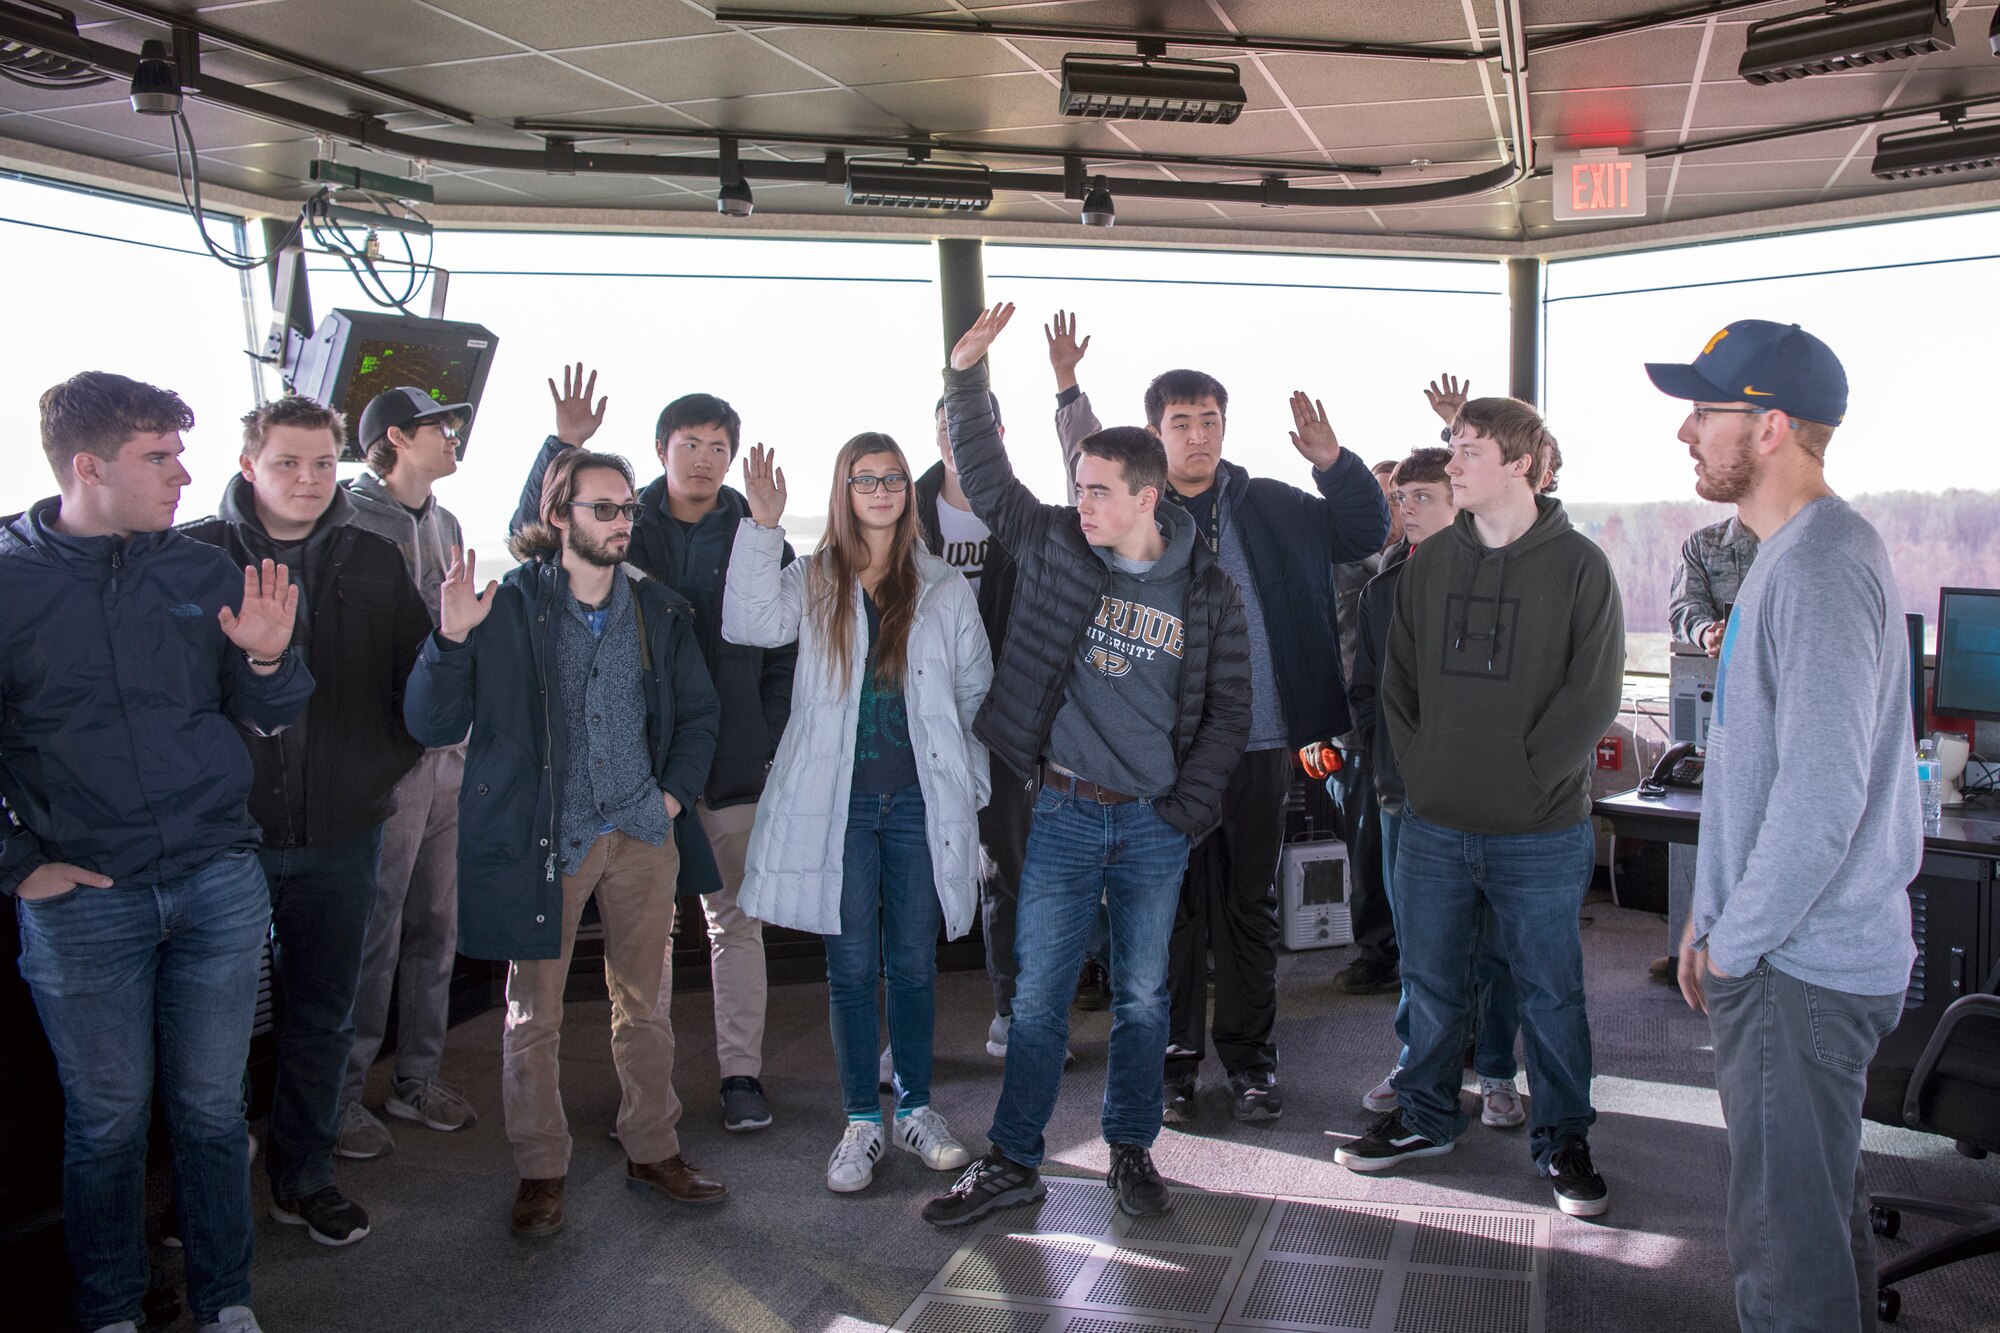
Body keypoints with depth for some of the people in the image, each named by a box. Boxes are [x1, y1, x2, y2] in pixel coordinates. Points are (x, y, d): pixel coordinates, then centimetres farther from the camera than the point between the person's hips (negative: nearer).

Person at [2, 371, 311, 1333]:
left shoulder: (204, 572, 4)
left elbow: (266, 720, 9)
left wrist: (267, 656, -11)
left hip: (220, 884, 3)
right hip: (83, 900, -2)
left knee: (212, 1109, 13)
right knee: (108, 1118, 11)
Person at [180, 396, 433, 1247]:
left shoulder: (374, 563, 4)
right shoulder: (191, 556, -4)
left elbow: (421, 682, 12)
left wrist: (384, 768, 4)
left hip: (341, 835, 3)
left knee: (323, 1015, 13)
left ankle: (303, 1178, 29)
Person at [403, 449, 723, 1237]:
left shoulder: (660, 612, 7)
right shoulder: (508, 607, -5)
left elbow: (698, 714, 18)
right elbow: (429, 725, -8)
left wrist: (675, 790, 5)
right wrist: (452, 640, -24)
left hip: (640, 834, 4)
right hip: (542, 839, -3)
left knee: (645, 1003, 13)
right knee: (533, 1013, 6)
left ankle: (652, 1150, 29)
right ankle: (541, 1171, 23)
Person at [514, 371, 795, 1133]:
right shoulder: (624, 526, 5)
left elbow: (785, 647, 5)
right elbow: (533, 530, -4)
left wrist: (771, 739, -4)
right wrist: (564, 446, -15)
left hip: (732, 758, 0)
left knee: (736, 918, 5)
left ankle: (741, 1072, 13)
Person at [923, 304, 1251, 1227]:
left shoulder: (1206, 589, -3)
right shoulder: (1055, 545, -1)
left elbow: (1227, 710, 2)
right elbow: (986, 479, 4)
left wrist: (1188, 810, -3)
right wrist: (966, 378, -5)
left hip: (1156, 823, 0)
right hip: (1063, 812, 0)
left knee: (1143, 996, 11)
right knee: (1038, 995, 6)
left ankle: (1132, 1152, 29)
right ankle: (1012, 1160, 19)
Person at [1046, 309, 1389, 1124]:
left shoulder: (1269, 506, 7)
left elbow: (1367, 532, 11)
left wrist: (1333, 462, -5)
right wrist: (1069, 392, -9)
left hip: (1259, 738, 2)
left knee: (1250, 903, 11)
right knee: (1171, 902, 7)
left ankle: (1250, 1057, 25)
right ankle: (1174, 1058, 22)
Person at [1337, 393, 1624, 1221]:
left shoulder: (1579, 566, -4)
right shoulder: (1429, 565, 8)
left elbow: (1592, 696, -8)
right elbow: (1397, 680, 11)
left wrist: (1521, 779, -13)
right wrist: (1421, 772, 1)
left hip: (1540, 834, -4)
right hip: (1433, 826, 4)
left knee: (1550, 992, 8)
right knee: (1430, 982, 14)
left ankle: (1562, 1138, 25)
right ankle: (1425, 1115, 31)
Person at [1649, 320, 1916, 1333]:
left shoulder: (1821, 567, -20)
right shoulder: (1790, 554, 14)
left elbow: (1822, 793, -26)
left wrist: (1734, 944, -15)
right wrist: (1714, 914, 17)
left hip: (1798, 972, -10)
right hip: (1802, 952, 10)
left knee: (1787, 1235, 1)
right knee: (1823, 1202, 24)